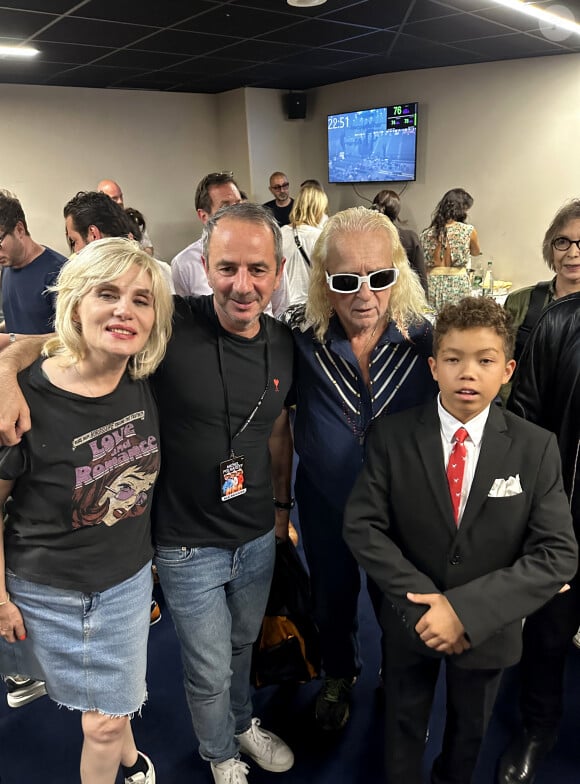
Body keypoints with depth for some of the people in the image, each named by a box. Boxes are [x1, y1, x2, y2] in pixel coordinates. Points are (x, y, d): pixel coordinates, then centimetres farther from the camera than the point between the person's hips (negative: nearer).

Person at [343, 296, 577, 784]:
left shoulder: (536, 448, -15)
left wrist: (469, 610, -26)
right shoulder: (392, 437, -15)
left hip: (489, 628, 1)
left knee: (470, 729, 28)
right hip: (411, 621, -1)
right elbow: (362, 526, -15)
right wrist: (422, 603, -23)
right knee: (404, 726, 23)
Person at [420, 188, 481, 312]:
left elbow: (423, 264, 9)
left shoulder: (427, 233, 4)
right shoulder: (468, 231, -4)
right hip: (458, 286, -3)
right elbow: (476, 252, 15)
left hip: (432, 287, 3)